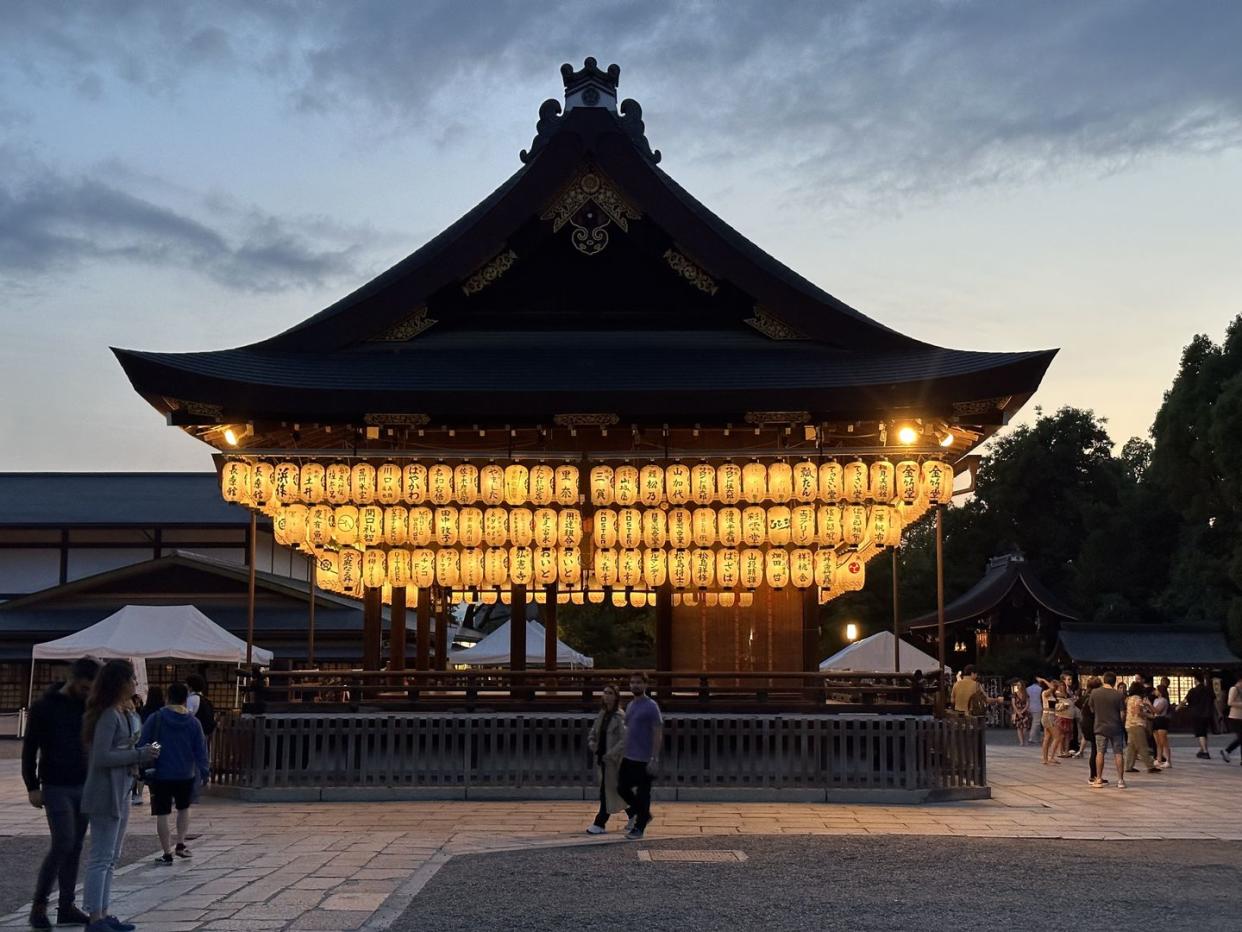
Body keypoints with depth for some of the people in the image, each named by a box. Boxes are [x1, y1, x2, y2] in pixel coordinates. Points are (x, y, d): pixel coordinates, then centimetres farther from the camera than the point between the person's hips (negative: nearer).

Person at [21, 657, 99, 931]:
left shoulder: (89, 706, 7)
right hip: (56, 787, -5)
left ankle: (66, 907, 12)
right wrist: (32, 787, -9)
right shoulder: (44, 706, -6)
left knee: (75, 847, 5)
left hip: (84, 787, 5)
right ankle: (39, 905, 4)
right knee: (63, 844, -11)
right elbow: (29, 749, -4)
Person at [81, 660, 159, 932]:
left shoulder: (121, 713, 12)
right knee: (101, 858, -5)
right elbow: (101, 757, -23)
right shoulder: (108, 715, -17)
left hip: (119, 794, 10)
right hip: (105, 795, -10)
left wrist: (140, 753, 5)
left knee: (110, 858, 15)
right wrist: (139, 755, -18)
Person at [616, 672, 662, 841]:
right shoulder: (630, 705, 12)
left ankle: (639, 828, 12)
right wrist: (623, 753, 16)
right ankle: (644, 815, 26)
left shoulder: (651, 707, -12)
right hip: (628, 758, 8)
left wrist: (654, 759, -19)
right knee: (622, 788, 9)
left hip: (643, 760, -8)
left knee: (642, 793, 1)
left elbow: (658, 734, -15)